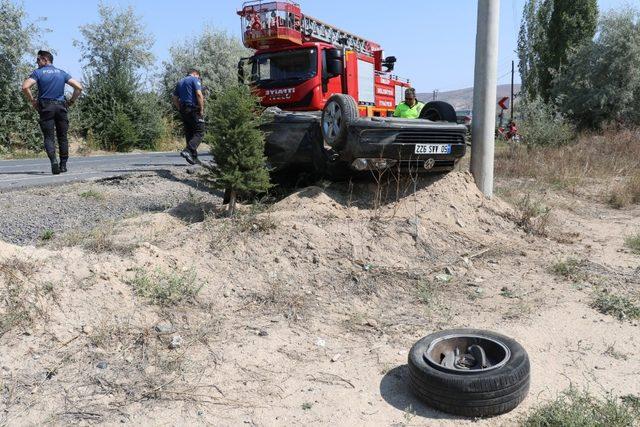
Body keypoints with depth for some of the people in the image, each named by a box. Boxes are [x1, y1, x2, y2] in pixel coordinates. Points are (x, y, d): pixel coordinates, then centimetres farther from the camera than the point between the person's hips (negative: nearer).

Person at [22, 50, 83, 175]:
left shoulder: (38, 72, 1)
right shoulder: (62, 73, 10)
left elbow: (25, 87, -13)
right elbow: (79, 87, 3)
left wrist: (32, 101, 0)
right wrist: (71, 101, 9)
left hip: (45, 107, -2)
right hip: (61, 106, 2)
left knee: (49, 137, -1)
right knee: (62, 137, 9)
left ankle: (54, 161, -22)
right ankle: (63, 165, 9)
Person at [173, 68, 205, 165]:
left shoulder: (180, 82, 21)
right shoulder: (195, 80, 0)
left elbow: (175, 99, 18)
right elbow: (199, 94, -14)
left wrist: (180, 110, 17)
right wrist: (202, 109, -11)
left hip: (183, 111, 7)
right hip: (194, 109, -7)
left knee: (189, 134, 10)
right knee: (199, 132, -7)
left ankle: (194, 158, 9)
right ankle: (188, 150, -27)